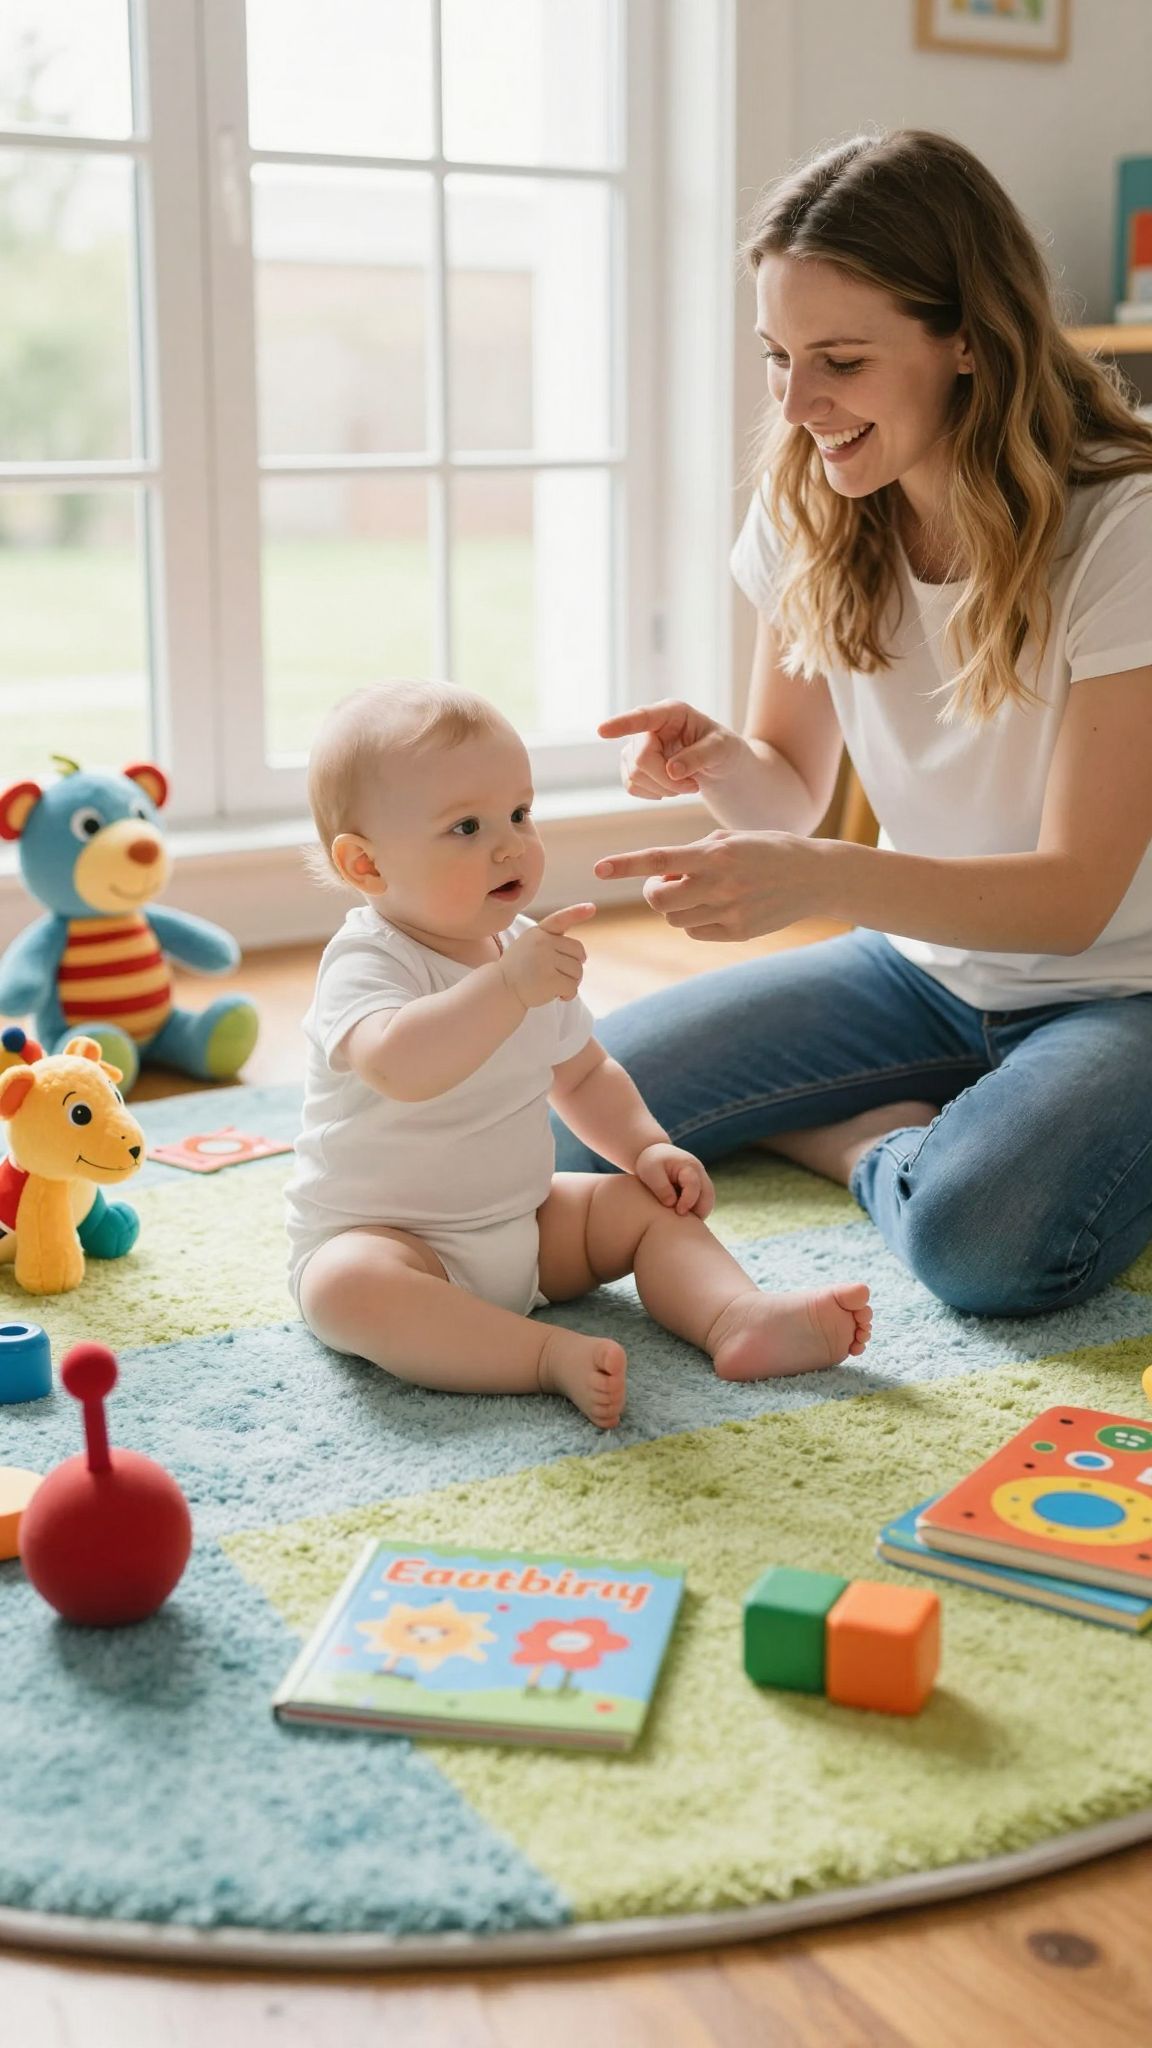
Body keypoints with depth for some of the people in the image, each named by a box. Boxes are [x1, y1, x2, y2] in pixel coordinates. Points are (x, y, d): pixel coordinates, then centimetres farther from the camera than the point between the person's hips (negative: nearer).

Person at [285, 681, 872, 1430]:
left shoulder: (532, 950, 5)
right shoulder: (368, 963, -21)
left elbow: (583, 1073, 20)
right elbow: (399, 1068, -45)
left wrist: (646, 1146, 4)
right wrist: (507, 985, -50)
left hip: (521, 1225, 8)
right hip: (380, 1238, -7)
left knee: (646, 1203, -1)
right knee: (348, 1286, -37)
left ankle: (739, 1316, -22)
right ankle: (554, 1356, -44)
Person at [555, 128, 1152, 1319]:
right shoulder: (808, 509, -4)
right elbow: (794, 790, 3)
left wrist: (823, 877, -38)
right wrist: (716, 762, -21)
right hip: (922, 964, 5)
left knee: (984, 1241, -36)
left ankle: (882, 1143, -2)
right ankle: (907, 1131, 4)